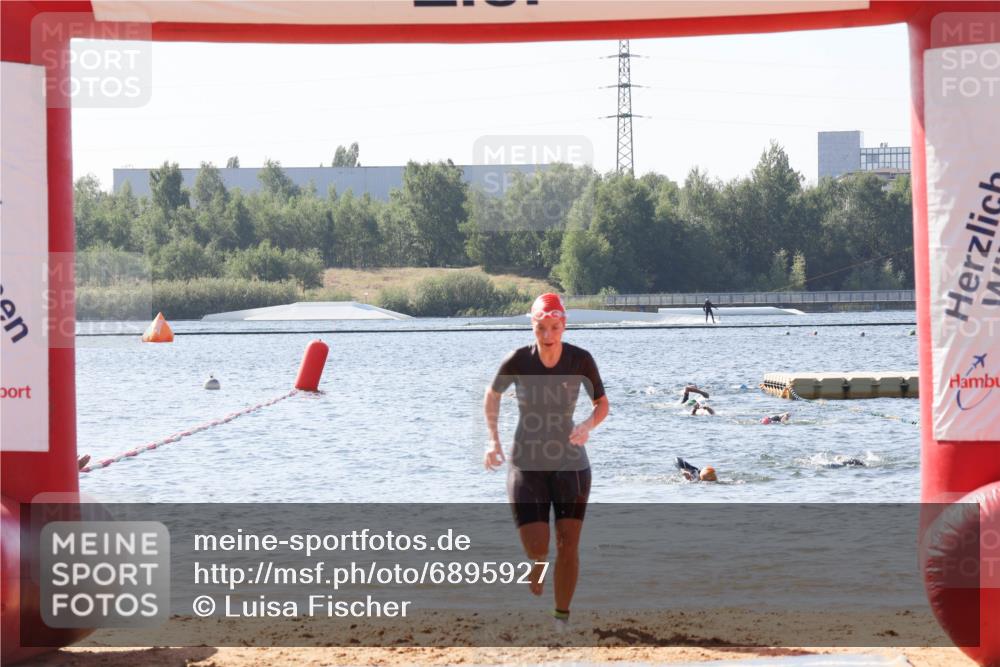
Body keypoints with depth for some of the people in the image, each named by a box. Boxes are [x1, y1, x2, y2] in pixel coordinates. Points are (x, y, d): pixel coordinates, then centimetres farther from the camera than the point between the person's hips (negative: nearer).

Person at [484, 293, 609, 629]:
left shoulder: (580, 359, -10)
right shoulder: (518, 361, -11)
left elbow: (602, 404, 2)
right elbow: (492, 395, 8)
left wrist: (588, 425, -19)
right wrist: (493, 439, -2)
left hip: (570, 464, 1)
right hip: (526, 465, -1)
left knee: (568, 545, -4)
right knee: (536, 551, -8)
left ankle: (561, 618, 9)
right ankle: (532, 596, 26)